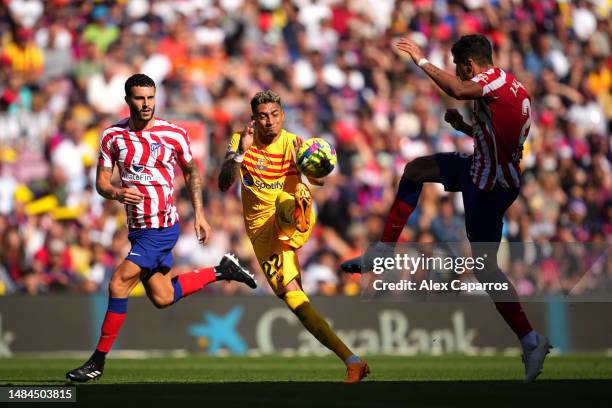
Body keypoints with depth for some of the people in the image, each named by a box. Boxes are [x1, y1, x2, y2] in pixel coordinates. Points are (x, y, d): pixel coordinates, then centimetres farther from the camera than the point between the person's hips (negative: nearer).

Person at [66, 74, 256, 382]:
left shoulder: (174, 134, -6)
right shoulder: (113, 136, 1)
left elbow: (191, 172, 8)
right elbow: (101, 182, 1)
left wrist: (199, 213, 3)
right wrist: (116, 193, -21)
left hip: (162, 227, -5)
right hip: (137, 228, 5)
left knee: (118, 284, -14)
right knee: (162, 298, 12)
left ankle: (98, 360, -6)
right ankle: (221, 271, 32)